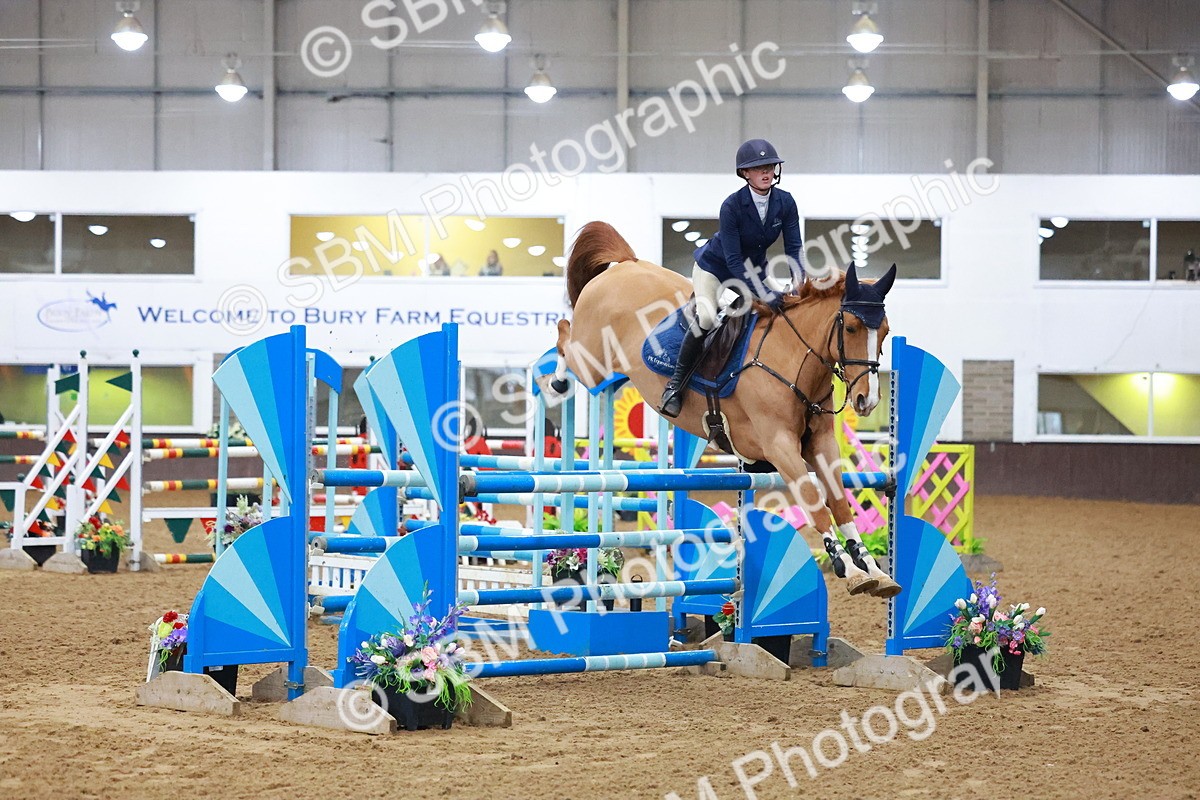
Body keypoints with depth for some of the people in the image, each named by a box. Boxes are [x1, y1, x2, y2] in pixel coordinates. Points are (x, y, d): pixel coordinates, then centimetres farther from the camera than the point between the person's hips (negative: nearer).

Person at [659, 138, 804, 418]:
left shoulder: (785, 202, -16)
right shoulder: (732, 206, -30)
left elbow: (793, 248, -13)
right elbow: (733, 260, -31)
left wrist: (798, 284, -31)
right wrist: (763, 294, -40)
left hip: (754, 268, 6)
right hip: (715, 267, -6)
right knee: (705, 318, -27)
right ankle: (677, 381, -12)